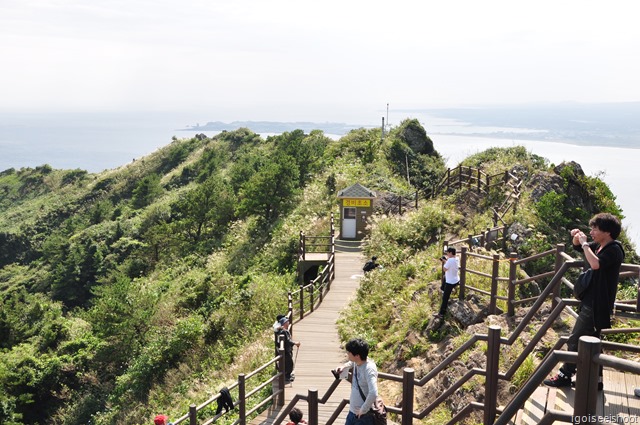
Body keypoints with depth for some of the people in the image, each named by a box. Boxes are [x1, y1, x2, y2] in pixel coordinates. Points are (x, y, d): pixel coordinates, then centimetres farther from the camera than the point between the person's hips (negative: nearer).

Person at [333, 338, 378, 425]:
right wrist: (344, 367, 5)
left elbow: (373, 393, -38)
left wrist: (363, 410, -26)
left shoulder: (369, 369, -28)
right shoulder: (356, 362, -3)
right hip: (353, 411, 9)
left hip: (364, 415, -9)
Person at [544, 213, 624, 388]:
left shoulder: (614, 250, -17)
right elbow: (578, 247, 25)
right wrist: (576, 238, 2)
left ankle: (565, 375, 7)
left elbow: (595, 264, -35)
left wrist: (585, 243, -23)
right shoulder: (598, 246, 7)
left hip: (597, 305, -9)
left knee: (575, 340, -4)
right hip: (590, 302, 9)